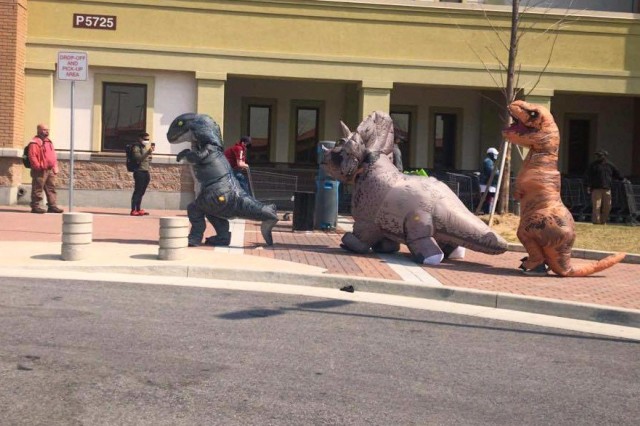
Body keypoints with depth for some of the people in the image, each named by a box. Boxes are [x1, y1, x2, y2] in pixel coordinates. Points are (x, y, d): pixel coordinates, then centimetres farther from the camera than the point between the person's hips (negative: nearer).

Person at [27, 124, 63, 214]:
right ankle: (35, 206, 2)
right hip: (40, 171, -8)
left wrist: (55, 168, 16)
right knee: (37, 189, -3)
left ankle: (52, 206, 11)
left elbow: (54, 156, 23)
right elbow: (32, 157, -16)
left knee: (51, 188, 8)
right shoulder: (34, 143, -8)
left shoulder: (49, 142, 19)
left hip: (50, 170, 8)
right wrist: (39, 167, -20)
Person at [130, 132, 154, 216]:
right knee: (137, 191, -10)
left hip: (146, 172, 8)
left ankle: (138, 209, 15)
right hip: (139, 172, -8)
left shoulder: (146, 147, 20)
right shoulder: (136, 147, -6)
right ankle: (133, 210, -11)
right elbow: (138, 158, -21)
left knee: (141, 192, 10)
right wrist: (148, 152, -27)